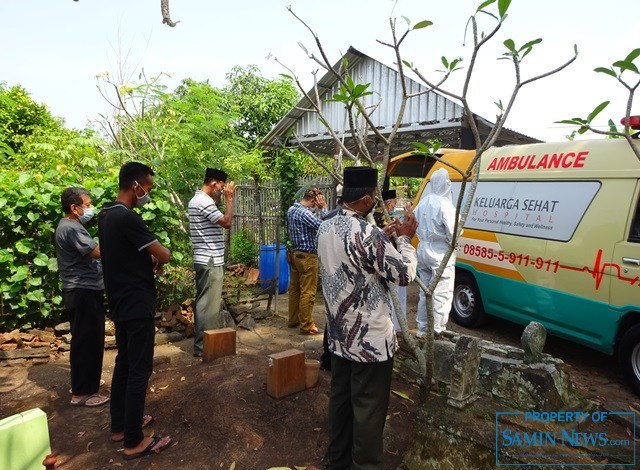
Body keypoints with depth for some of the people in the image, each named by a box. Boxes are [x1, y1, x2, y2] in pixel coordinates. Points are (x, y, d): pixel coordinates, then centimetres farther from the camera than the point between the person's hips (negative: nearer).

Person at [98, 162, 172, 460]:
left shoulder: (106, 214, 9)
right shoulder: (127, 217, -22)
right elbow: (164, 256, -21)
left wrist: (148, 260, 5)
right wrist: (156, 258, 2)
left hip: (119, 303, 10)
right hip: (136, 305, -10)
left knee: (124, 363, 19)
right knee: (139, 370, -1)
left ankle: (119, 426, 32)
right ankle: (134, 442, 10)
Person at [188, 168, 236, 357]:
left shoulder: (198, 199, 15)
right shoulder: (204, 201, -17)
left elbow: (218, 220, 23)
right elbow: (227, 222, -20)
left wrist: (221, 201, 15)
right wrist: (229, 199, -10)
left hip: (206, 259, 11)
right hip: (210, 261, -11)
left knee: (205, 302, 16)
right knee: (208, 304, -3)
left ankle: (204, 341, 27)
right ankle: (202, 345, 5)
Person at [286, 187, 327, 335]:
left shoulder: (291, 209, 8)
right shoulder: (305, 213, -21)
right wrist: (323, 208, -17)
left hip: (295, 253, 10)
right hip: (307, 256, -9)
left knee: (294, 288, 15)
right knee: (307, 292, -2)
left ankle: (293, 320, 26)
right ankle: (306, 326, 6)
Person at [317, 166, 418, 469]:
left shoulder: (326, 229, 2)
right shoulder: (366, 233, -24)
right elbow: (404, 274, -15)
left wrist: (385, 237, 13)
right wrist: (405, 238, -2)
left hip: (339, 336, 8)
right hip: (370, 341, -8)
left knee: (340, 400, 20)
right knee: (368, 409, 9)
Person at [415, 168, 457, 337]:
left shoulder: (423, 202, 5)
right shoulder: (445, 205, -17)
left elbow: (416, 227, 10)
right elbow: (453, 235, -19)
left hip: (423, 251, 8)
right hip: (440, 255, -7)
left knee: (425, 292, 18)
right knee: (441, 295, 1)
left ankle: (422, 329, 28)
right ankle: (436, 333, 6)